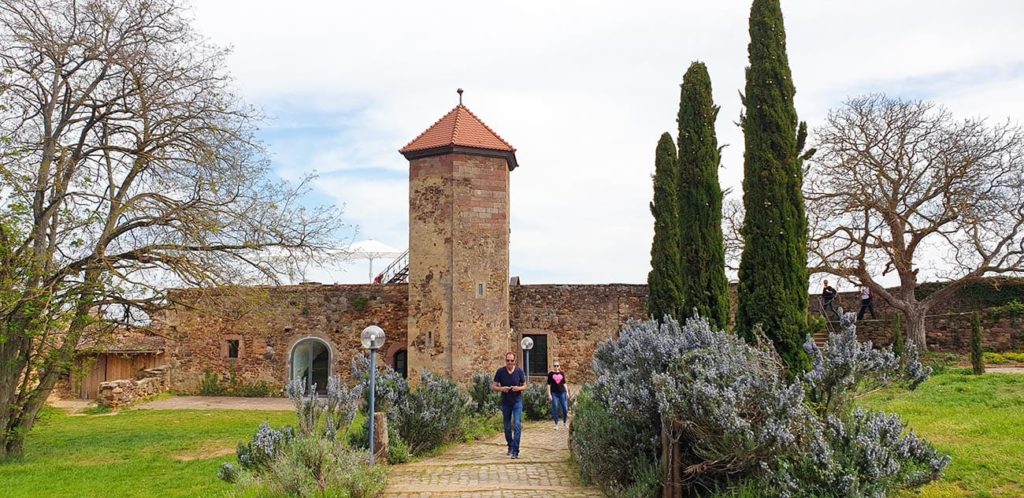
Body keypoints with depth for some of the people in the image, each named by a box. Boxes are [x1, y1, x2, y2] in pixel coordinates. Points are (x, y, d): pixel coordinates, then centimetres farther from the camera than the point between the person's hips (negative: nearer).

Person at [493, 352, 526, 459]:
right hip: (505, 402, 2)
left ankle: (515, 451, -13)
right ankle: (510, 446, 33)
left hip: (517, 401, -2)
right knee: (507, 427, 12)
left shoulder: (519, 371, -5)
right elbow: (494, 387, 0)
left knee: (517, 425, -14)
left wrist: (519, 388, -18)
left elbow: (524, 386, 4)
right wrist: (501, 388, -20)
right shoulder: (500, 372, -5)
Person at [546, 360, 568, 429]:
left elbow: (564, 383, 13)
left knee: (565, 408, 0)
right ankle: (556, 424, 10)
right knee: (555, 408, -1)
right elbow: (548, 384, 0)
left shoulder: (562, 373, 9)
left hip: (562, 392, 2)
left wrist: (567, 392, 9)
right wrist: (549, 394, -5)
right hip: (554, 393, -2)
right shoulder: (551, 374, 1)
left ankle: (565, 422, 21)